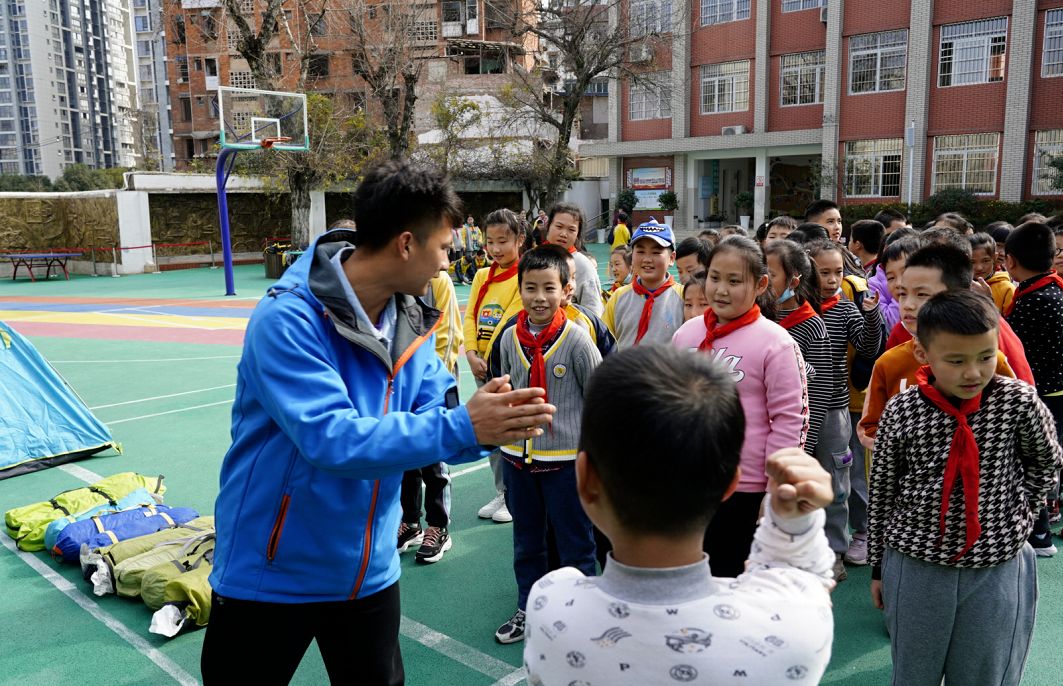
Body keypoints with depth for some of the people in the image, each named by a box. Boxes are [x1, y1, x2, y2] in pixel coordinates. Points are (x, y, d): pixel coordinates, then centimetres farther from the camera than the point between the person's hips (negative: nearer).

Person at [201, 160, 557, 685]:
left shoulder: (410, 325, -3)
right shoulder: (288, 320, -24)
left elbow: (434, 423, -3)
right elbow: (332, 440, -33)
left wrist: (489, 426, -24)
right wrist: (462, 428, -36)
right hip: (270, 578, -5)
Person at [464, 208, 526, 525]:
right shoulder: (482, 276, 10)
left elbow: (511, 319, -15)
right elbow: (470, 316, 7)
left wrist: (491, 358, -17)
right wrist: (471, 354, -7)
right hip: (482, 364, 6)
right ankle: (501, 492, 27)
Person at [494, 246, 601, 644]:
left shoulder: (576, 341, -13)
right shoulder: (510, 338, 0)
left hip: (566, 459, -4)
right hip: (517, 456, 5)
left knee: (575, 544, 8)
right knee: (526, 541, 19)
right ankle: (528, 608, 36)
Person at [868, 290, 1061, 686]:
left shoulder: (1018, 401, -12)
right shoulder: (901, 412, -12)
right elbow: (881, 492, -1)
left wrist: (1015, 510, 1)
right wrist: (879, 566, 6)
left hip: (997, 571, 0)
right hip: (914, 567, 0)